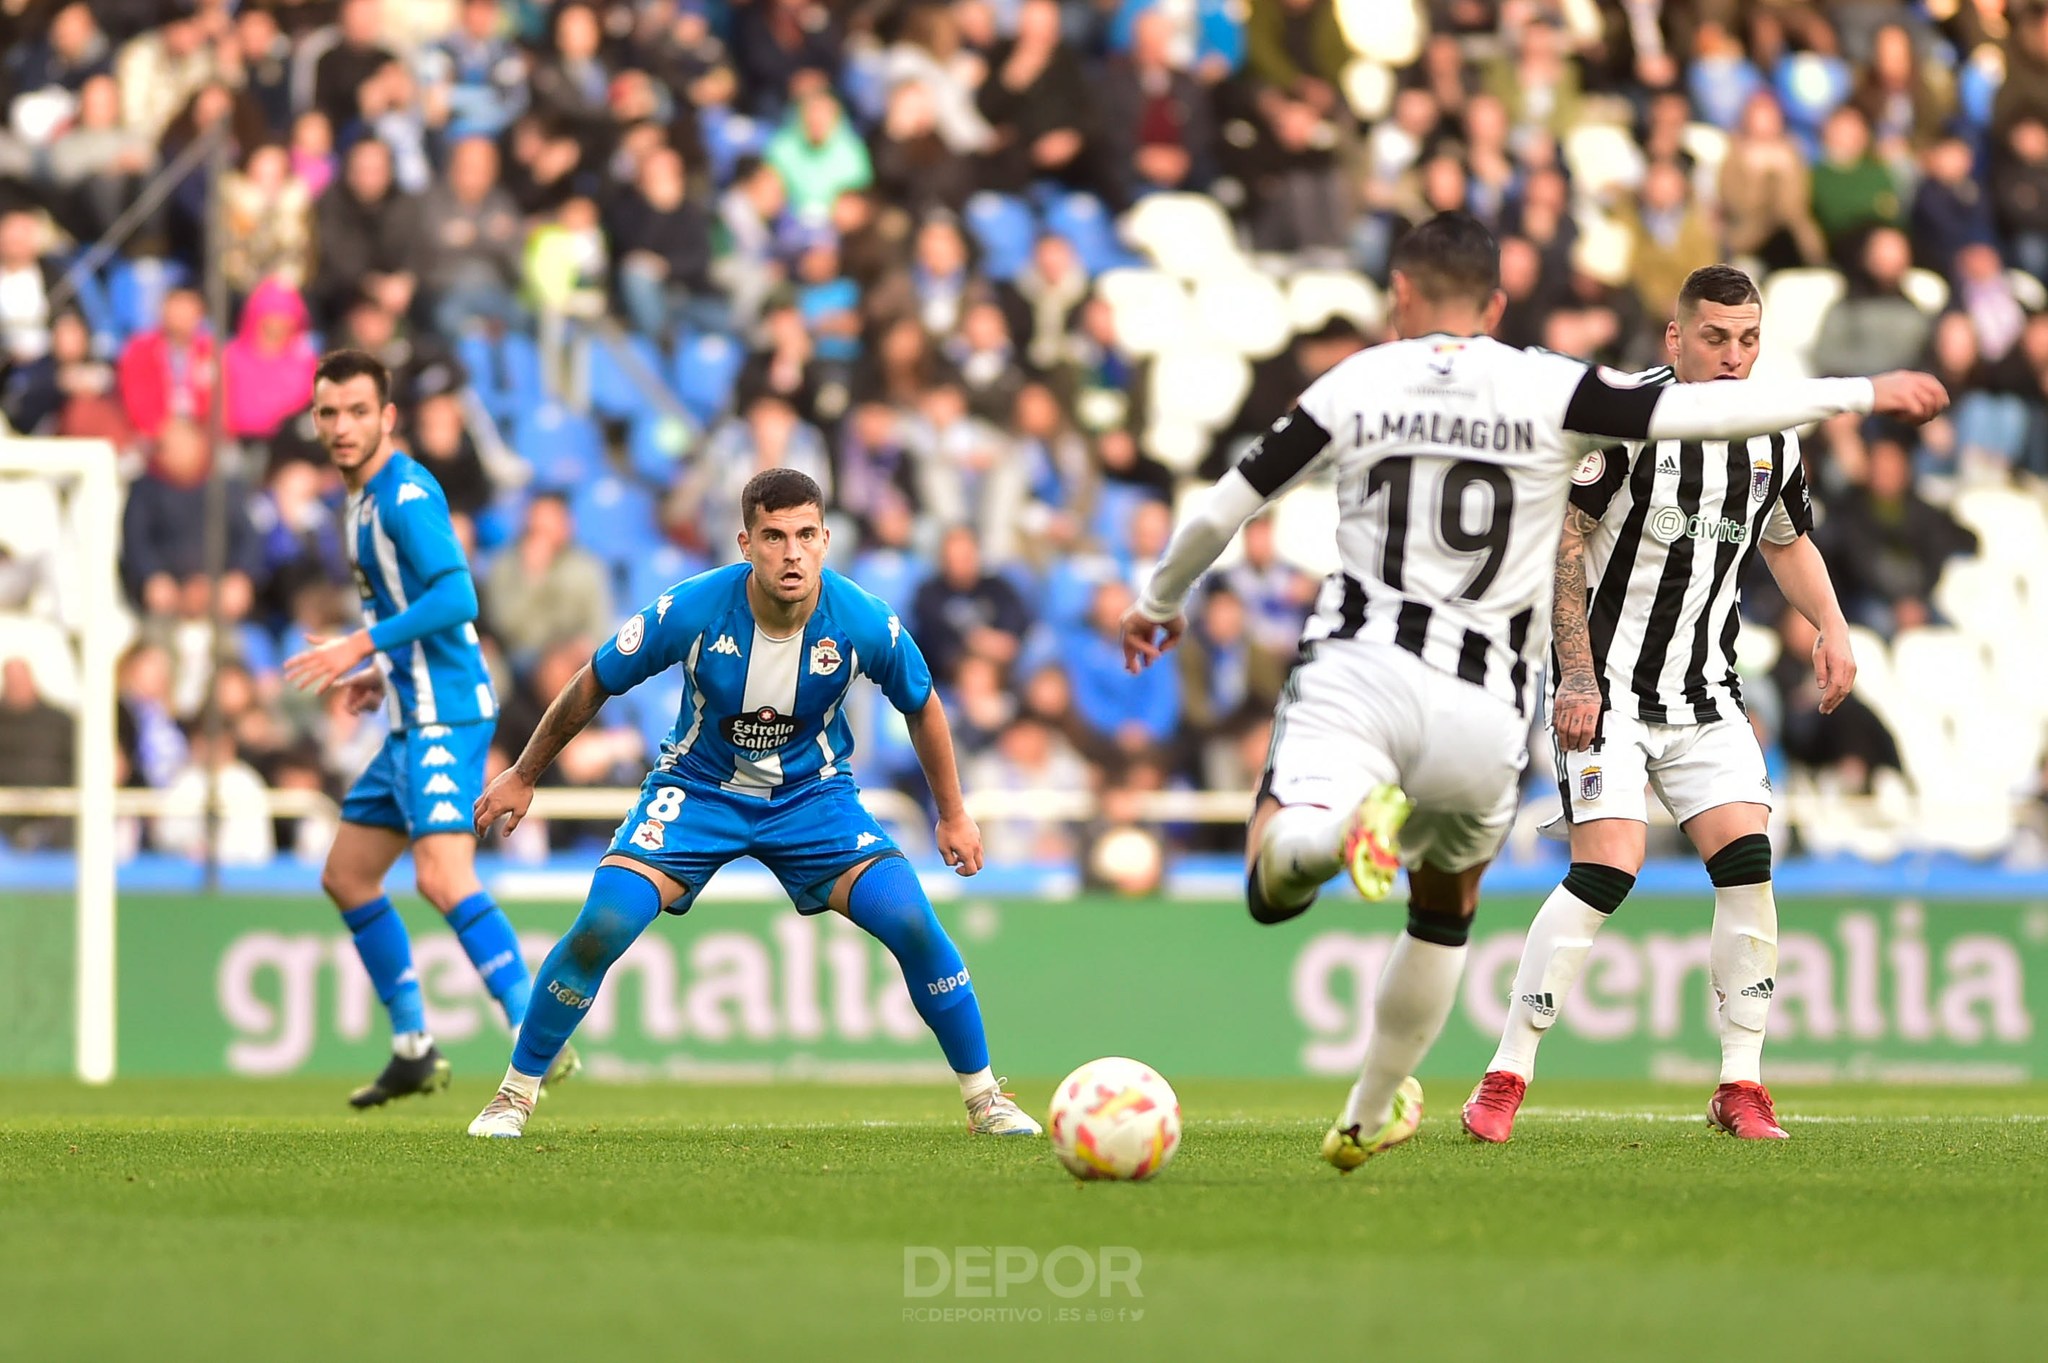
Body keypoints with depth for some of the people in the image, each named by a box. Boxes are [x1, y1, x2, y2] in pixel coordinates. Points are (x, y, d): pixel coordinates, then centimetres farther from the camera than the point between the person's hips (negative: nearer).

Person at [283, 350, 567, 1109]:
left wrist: (363, 645, -25)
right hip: (414, 720, 11)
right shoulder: (363, 499, 17)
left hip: (443, 716, -11)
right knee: (346, 877, 15)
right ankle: (413, 1051, 22)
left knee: (443, 878, -22)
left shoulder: (406, 495, -12)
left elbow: (455, 597, -24)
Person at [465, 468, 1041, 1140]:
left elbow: (922, 706, 1)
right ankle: (515, 1094, -1)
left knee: (911, 921, -19)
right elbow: (593, 685, -8)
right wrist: (522, 776, 3)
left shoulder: (865, 624, -22)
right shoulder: (691, 611, -25)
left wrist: (953, 814, 10)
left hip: (812, 794, 1)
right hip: (698, 789, -1)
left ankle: (984, 1097, 1)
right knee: (603, 924, -21)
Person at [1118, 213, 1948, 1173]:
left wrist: (1158, 605, 30)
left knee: (1272, 885, -15)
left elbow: (1221, 511, 11)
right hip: (1484, 711, 2)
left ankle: (1351, 818, -45)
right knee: (1446, 906, 28)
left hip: (1357, 672, -2)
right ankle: (1370, 1118, 37)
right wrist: (1862, 394, 7)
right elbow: (1699, 411, -3)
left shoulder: (1353, 387, 7)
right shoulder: (1550, 391, 4)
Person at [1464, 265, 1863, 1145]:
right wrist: (1577, 677, -15)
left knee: (1747, 862, -9)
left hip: (1706, 693, 5)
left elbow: (1788, 541, 25)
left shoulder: (1771, 440, 6)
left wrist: (1831, 627, 8)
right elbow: (1561, 542, -11)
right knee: (1606, 872, -17)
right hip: (1607, 685, -5)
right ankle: (1506, 1078, -7)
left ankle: (1741, 1085, 2)